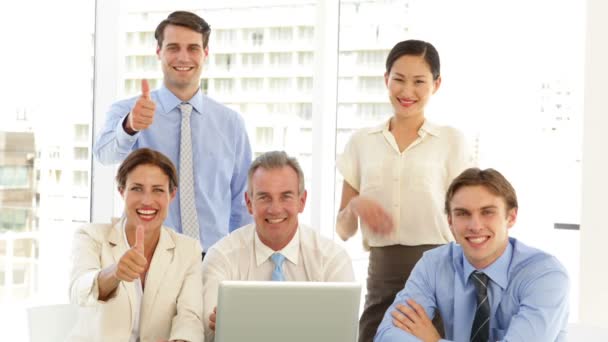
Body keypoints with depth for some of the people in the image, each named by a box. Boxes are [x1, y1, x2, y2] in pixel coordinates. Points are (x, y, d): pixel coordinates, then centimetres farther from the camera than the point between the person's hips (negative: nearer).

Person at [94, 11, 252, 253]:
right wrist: (130, 125, -40)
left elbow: (241, 204, 11)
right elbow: (107, 152, -21)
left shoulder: (230, 123, 7)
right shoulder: (125, 111, 1)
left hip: (214, 256, 1)